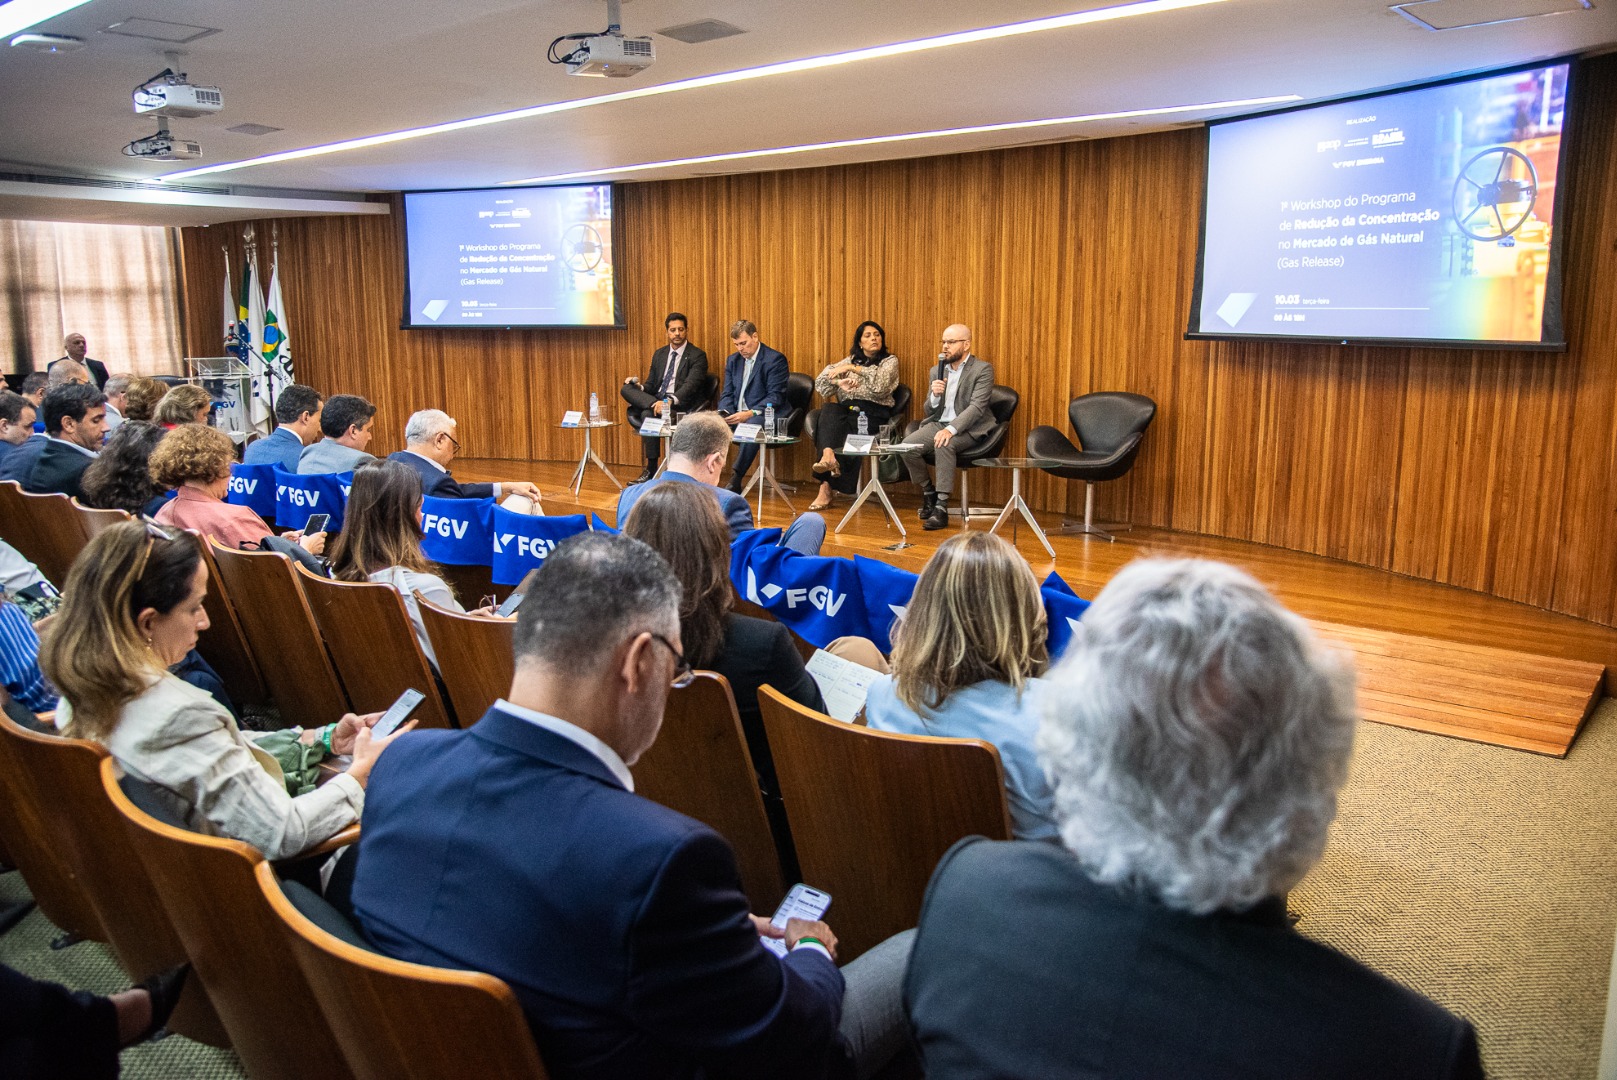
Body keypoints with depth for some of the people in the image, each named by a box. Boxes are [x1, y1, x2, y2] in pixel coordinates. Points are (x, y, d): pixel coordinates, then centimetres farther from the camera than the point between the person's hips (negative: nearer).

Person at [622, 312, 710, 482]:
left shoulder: (697, 356, -2)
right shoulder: (659, 354, 19)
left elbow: (691, 385, -16)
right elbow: (651, 385, 17)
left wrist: (670, 401, -33)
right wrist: (639, 387, -9)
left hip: (680, 405, -6)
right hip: (656, 399, 6)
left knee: (648, 414, -34)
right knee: (627, 388, -19)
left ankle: (651, 471, -24)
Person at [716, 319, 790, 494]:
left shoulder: (775, 360, -6)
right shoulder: (733, 360, 15)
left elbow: (775, 397, -13)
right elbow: (727, 394, 15)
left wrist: (750, 414, -25)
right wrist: (724, 413, -8)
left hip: (763, 416, -6)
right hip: (736, 415, 6)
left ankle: (734, 482, -38)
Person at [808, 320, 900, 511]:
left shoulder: (890, 361, 12)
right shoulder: (851, 360, 22)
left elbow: (880, 385, -11)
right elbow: (820, 384, 13)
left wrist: (853, 368, -15)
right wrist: (839, 382, -8)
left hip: (873, 413, -3)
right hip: (847, 409, 3)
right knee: (829, 410, -33)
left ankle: (827, 487, -30)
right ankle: (828, 457, -56)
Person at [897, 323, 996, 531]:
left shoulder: (982, 369, -4)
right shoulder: (937, 370, 14)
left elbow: (977, 407, -16)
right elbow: (929, 411, 13)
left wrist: (951, 429, -30)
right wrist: (934, 395, -11)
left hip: (967, 428, -5)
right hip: (938, 424, 6)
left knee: (944, 445, -36)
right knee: (908, 445, -22)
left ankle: (941, 507, -32)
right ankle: (928, 492, 2)